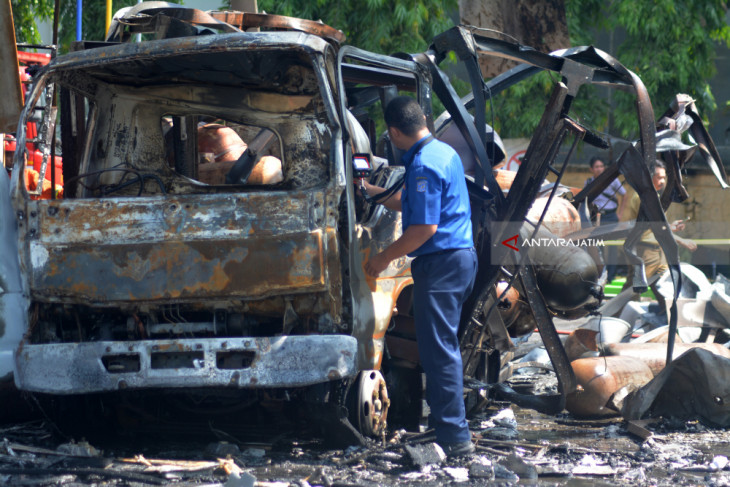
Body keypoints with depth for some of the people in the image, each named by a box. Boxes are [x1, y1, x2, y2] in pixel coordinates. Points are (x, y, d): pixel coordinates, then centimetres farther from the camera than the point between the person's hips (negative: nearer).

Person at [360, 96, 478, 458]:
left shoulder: (423, 165, -17)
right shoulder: (445, 152, 15)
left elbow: (424, 227, -22)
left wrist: (384, 258, -13)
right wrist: (373, 192, 37)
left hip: (441, 263, -10)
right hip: (461, 256, 10)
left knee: (439, 349, -8)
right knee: (442, 345, 17)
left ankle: (455, 438, -9)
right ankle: (442, 424, 23)